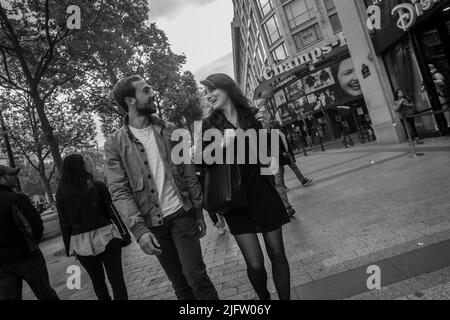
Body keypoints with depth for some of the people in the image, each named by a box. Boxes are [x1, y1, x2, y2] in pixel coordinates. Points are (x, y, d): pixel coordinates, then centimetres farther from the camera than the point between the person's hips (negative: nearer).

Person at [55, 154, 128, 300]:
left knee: (97, 280, 22)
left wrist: (69, 248, 11)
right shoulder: (97, 186, -8)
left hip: (80, 243, 3)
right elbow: (112, 211, -5)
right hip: (105, 237, -3)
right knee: (116, 278, 4)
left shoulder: (61, 193, -2)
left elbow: (64, 224, 2)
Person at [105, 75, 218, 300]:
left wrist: (199, 213, 3)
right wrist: (139, 229, -22)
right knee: (179, 282, 13)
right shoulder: (115, 143, -4)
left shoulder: (169, 131, 3)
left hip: (181, 214, 1)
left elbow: (189, 174, 4)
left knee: (195, 276, -6)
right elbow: (119, 191, -10)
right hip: (152, 224, 0)